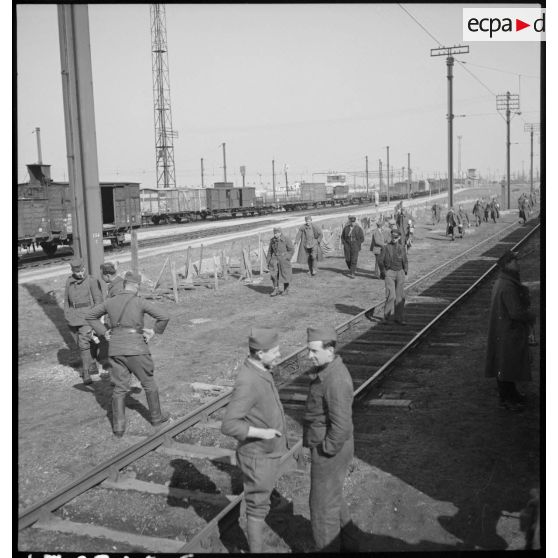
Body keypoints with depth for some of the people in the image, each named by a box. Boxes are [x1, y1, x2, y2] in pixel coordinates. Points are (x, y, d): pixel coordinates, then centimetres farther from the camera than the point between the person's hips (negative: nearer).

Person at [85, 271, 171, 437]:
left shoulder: (110, 302, 5)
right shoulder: (140, 302, -8)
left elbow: (90, 316, 17)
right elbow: (164, 316, -15)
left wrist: (104, 332, 14)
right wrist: (154, 331, 0)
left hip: (115, 349, 4)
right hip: (136, 348, -4)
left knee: (119, 388, 10)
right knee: (148, 383, 15)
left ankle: (118, 427, 7)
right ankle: (156, 417, 29)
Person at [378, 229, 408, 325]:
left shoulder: (402, 248, 9)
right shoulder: (386, 247, -1)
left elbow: (405, 262, 15)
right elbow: (381, 261, 2)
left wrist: (405, 270, 2)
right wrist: (383, 272, -5)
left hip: (400, 273, 4)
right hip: (389, 273, -4)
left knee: (400, 297, 5)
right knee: (391, 295, -13)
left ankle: (399, 318, 14)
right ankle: (387, 317, -1)